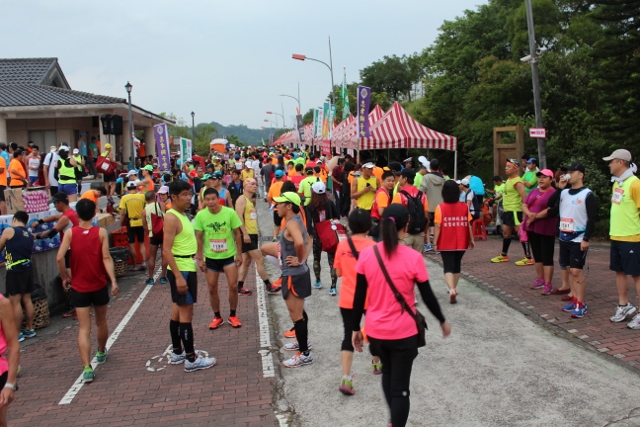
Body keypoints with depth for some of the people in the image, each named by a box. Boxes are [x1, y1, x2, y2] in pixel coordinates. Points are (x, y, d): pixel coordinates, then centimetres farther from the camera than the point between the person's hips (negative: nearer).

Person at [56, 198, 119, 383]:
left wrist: (64, 277, -1)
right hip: (99, 286, 1)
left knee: (84, 328, 0)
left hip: (79, 287, -1)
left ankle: (87, 367, -12)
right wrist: (113, 281, -16)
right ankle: (101, 353, 43)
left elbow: (59, 258, -15)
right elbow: (106, 258, -15)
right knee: (101, 322, 22)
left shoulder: (70, 232, -6)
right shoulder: (101, 232, -7)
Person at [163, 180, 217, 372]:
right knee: (186, 313, -6)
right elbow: (166, 250, -22)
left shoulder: (182, 215, 13)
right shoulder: (171, 217, -17)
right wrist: (178, 276, -26)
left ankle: (177, 353, 25)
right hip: (181, 270, -10)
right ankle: (191, 359, 0)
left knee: (178, 311, 15)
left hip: (187, 268, 10)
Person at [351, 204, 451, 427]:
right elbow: (428, 296, -6)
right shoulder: (413, 258, -15)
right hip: (404, 332, -4)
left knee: (388, 373, 28)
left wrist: (355, 328, 9)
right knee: (400, 387, 8)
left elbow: (359, 297, -3)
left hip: (375, 331, 4)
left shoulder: (366, 254, -8)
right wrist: (443, 321, 11)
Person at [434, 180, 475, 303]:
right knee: (457, 265, 20)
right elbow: (469, 225, 0)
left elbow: (438, 227, -12)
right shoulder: (464, 206, -2)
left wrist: (435, 242, -5)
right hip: (461, 243, 3)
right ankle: (454, 288, 31)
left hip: (445, 243, -3)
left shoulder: (440, 207, -10)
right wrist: (471, 240, 9)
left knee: (448, 267, 0)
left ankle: (451, 289, -21)